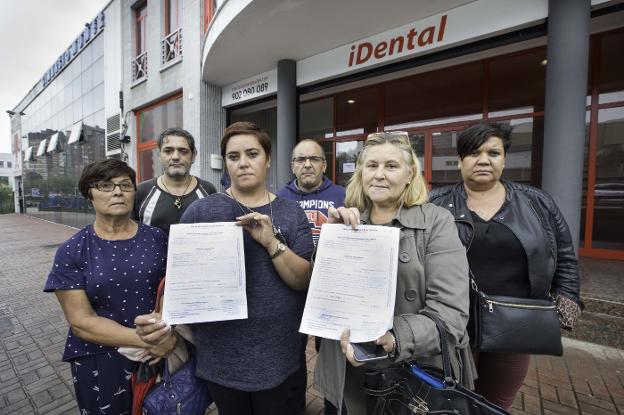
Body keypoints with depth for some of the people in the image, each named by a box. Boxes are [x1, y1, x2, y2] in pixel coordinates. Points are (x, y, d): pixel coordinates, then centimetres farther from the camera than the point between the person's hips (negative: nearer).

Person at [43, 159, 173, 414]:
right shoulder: (71, 252, -8)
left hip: (161, 356, 2)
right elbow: (81, 322, -12)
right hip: (101, 364, -1)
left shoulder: (157, 239, -4)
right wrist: (145, 339, -21)